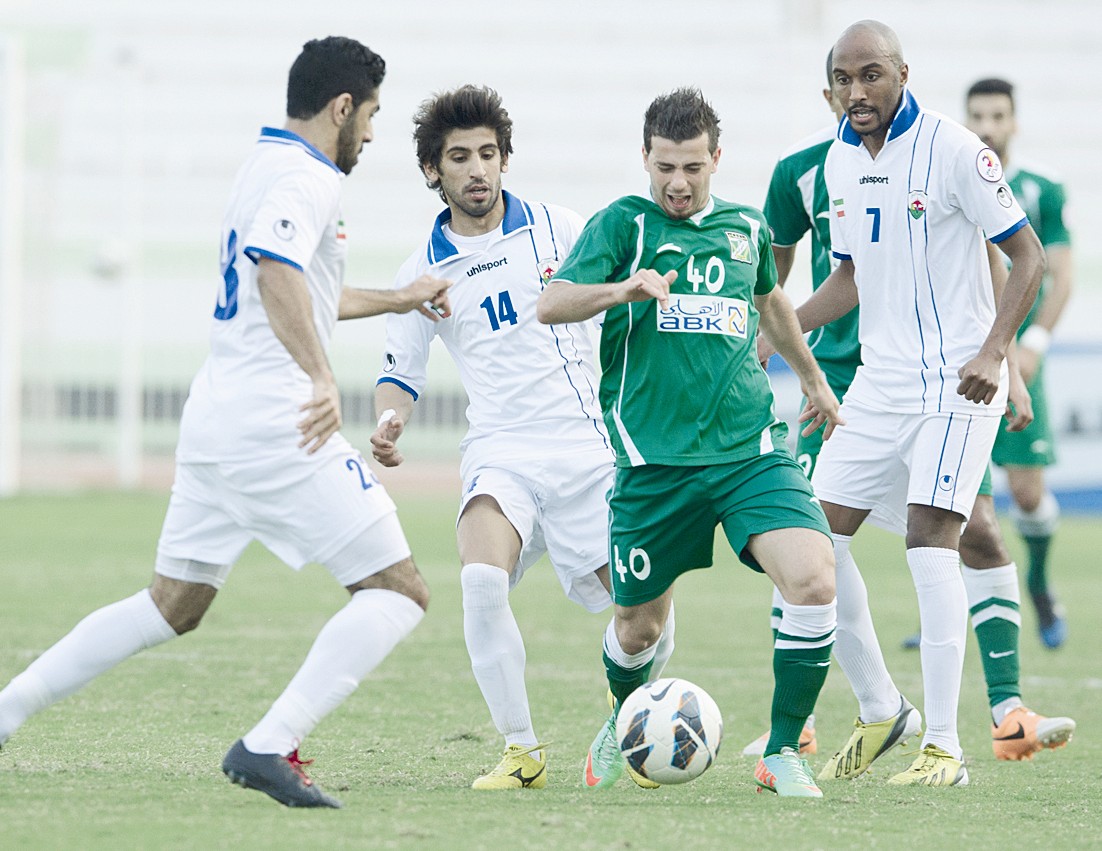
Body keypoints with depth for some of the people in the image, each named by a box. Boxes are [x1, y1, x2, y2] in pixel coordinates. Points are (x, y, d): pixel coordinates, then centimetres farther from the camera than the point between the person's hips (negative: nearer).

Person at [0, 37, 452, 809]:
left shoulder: (266, 168, 21)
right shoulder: (306, 180, -10)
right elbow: (276, 272, -31)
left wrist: (398, 300, 44)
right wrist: (322, 377, -36)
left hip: (213, 426, 10)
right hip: (277, 428, -10)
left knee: (171, 607, 17)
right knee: (399, 592, -6)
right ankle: (270, 746, -18)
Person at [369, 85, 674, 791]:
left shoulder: (560, 230, 3)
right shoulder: (425, 271, 8)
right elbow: (401, 371, 16)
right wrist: (390, 420, -3)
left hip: (586, 448, 0)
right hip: (500, 452, 0)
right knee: (483, 580, -29)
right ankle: (522, 750, -15)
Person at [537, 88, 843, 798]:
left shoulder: (747, 227, 12)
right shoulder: (623, 224, 0)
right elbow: (552, 305, -13)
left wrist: (813, 376, 45)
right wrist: (623, 289, -32)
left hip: (751, 449, 2)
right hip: (654, 458, -2)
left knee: (815, 582, -20)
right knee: (639, 626, 8)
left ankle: (783, 753, -7)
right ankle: (624, 724, 43)